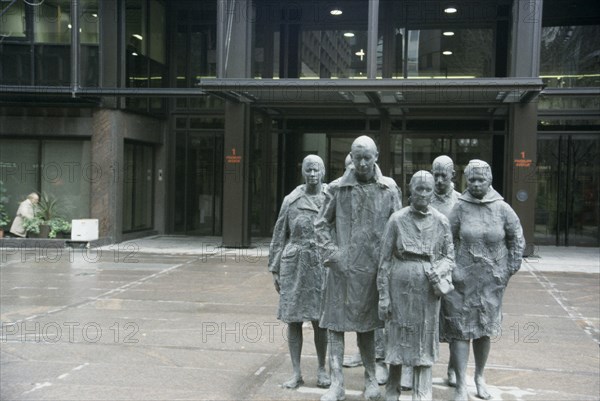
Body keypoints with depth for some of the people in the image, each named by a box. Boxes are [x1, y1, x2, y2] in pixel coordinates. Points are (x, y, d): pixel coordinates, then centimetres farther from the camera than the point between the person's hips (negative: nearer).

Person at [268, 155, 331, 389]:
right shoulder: (291, 200, 3)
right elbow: (279, 236, 7)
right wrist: (274, 269, 5)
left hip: (322, 265, -1)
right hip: (294, 265, 1)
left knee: (320, 320, 4)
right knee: (293, 319, 4)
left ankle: (321, 369, 23)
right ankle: (296, 372, 16)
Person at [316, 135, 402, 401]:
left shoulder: (389, 188, 2)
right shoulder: (337, 188, -1)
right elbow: (322, 224, 5)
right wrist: (330, 253, -5)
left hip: (374, 267, 1)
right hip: (343, 267, -1)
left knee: (367, 324, 13)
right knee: (336, 323, -1)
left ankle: (370, 378, 27)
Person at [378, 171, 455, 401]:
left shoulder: (441, 221, 3)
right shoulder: (397, 219, -2)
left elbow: (449, 255, 9)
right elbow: (385, 259, -1)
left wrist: (438, 271, -13)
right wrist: (383, 295, -4)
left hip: (428, 288, 1)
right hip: (401, 284, -1)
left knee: (425, 339, 6)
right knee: (398, 337, 9)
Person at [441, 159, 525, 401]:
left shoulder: (502, 208, -1)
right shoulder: (460, 207, -5)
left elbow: (517, 239, 8)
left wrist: (511, 268, 4)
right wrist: (447, 270, -6)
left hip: (491, 281, 2)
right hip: (462, 279, -2)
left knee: (485, 329, 14)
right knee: (460, 329, -2)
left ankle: (479, 377, 33)